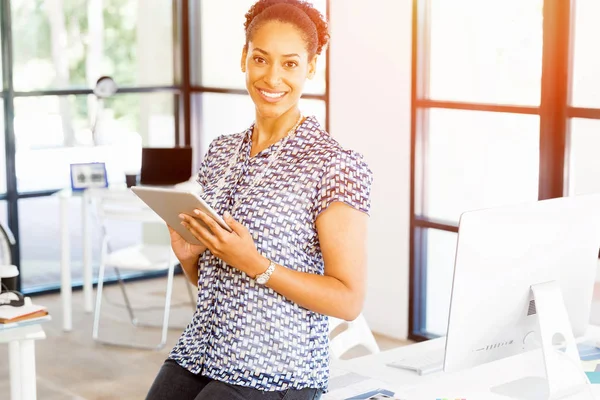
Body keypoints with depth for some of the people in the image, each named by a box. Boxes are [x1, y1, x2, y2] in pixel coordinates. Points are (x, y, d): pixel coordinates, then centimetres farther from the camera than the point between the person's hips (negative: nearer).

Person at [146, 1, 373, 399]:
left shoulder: (336, 165, -9)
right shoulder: (220, 152, 9)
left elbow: (349, 300, -12)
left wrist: (255, 264, -19)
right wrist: (187, 254, -3)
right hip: (198, 354, 5)